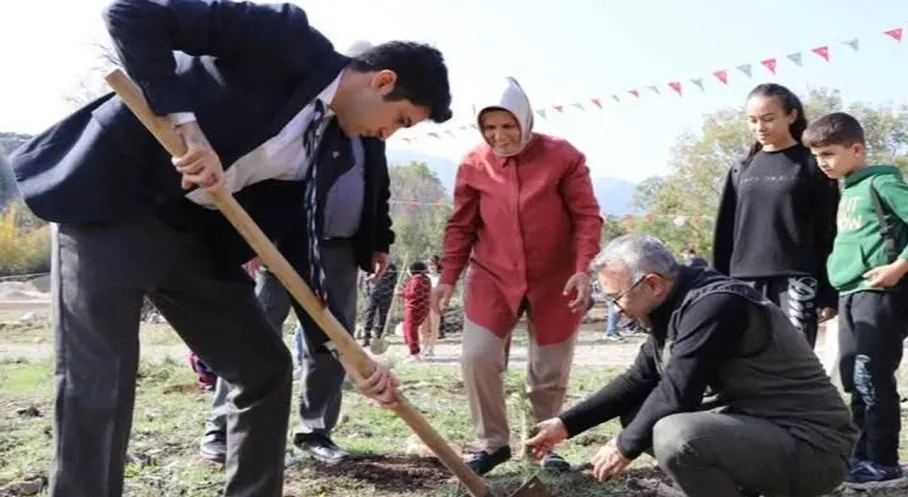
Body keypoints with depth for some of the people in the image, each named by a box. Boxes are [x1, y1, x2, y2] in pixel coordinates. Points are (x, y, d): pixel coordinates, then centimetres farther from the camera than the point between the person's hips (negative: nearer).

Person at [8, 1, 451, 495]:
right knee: (99, 386, -9)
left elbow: (297, 250, 6)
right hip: (110, 198, -8)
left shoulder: (320, 145, 7)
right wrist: (186, 125, -28)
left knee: (265, 367, 7)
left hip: (191, 231, 8)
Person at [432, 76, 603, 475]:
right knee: (477, 356, -9)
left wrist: (582, 269, -17)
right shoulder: (473, 165, -2)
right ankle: (492, 443, 10)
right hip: (492, 278, 1)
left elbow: (587, 216, -6)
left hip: (554, 280, -1)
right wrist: (448, 277, 0)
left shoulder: (563, 156, -8)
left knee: (550, 369, 7)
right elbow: (460, 226, 5)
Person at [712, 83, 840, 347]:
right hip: (746, 282, 4)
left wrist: (829, 294, -7)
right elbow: (725, 232, 14)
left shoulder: (812, 166, 1)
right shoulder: (741, 170, 14)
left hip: (796, 280, -4)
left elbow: (828, 232, -2)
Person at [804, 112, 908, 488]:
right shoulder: (847, 190, 17)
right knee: (853, 379, 11)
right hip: (850, 294, 9)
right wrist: (830, 291, 16)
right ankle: (862, 456, 20)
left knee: (873, 378, -6)